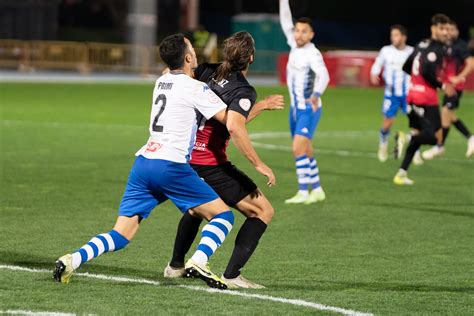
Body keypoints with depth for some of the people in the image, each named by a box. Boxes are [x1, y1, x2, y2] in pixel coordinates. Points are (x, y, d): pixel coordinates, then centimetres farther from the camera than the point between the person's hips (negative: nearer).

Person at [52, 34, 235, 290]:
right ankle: (198, 262, -18)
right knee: (223, 215, 4)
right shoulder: (195, 88, -3)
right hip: (170, 165, -7)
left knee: (121, 235, 7)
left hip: (143, 162, 7)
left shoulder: (162, 82, 19)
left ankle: (72, 260, -14)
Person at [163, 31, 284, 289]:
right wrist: (259, 164, -23)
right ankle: (231, 275, -7)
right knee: (263, 210, 0)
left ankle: (176, 265, 43)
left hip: (184, 158, 8)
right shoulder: (244, 90, -13)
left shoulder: (207, 72, 7)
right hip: (210, 164, -8)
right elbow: (234, 127, -27)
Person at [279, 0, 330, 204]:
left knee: (298, 148, -18)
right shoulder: (295, 46, 4)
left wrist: (316, 95, -52)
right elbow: (286, 22, 15)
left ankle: (303, 192, -18)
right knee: (305, 151, 11)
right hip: (295, 109, 8)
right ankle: (317, 190, 20)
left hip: (309, 110, -8)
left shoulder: (312, 53, -19)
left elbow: (323, 75, -35)